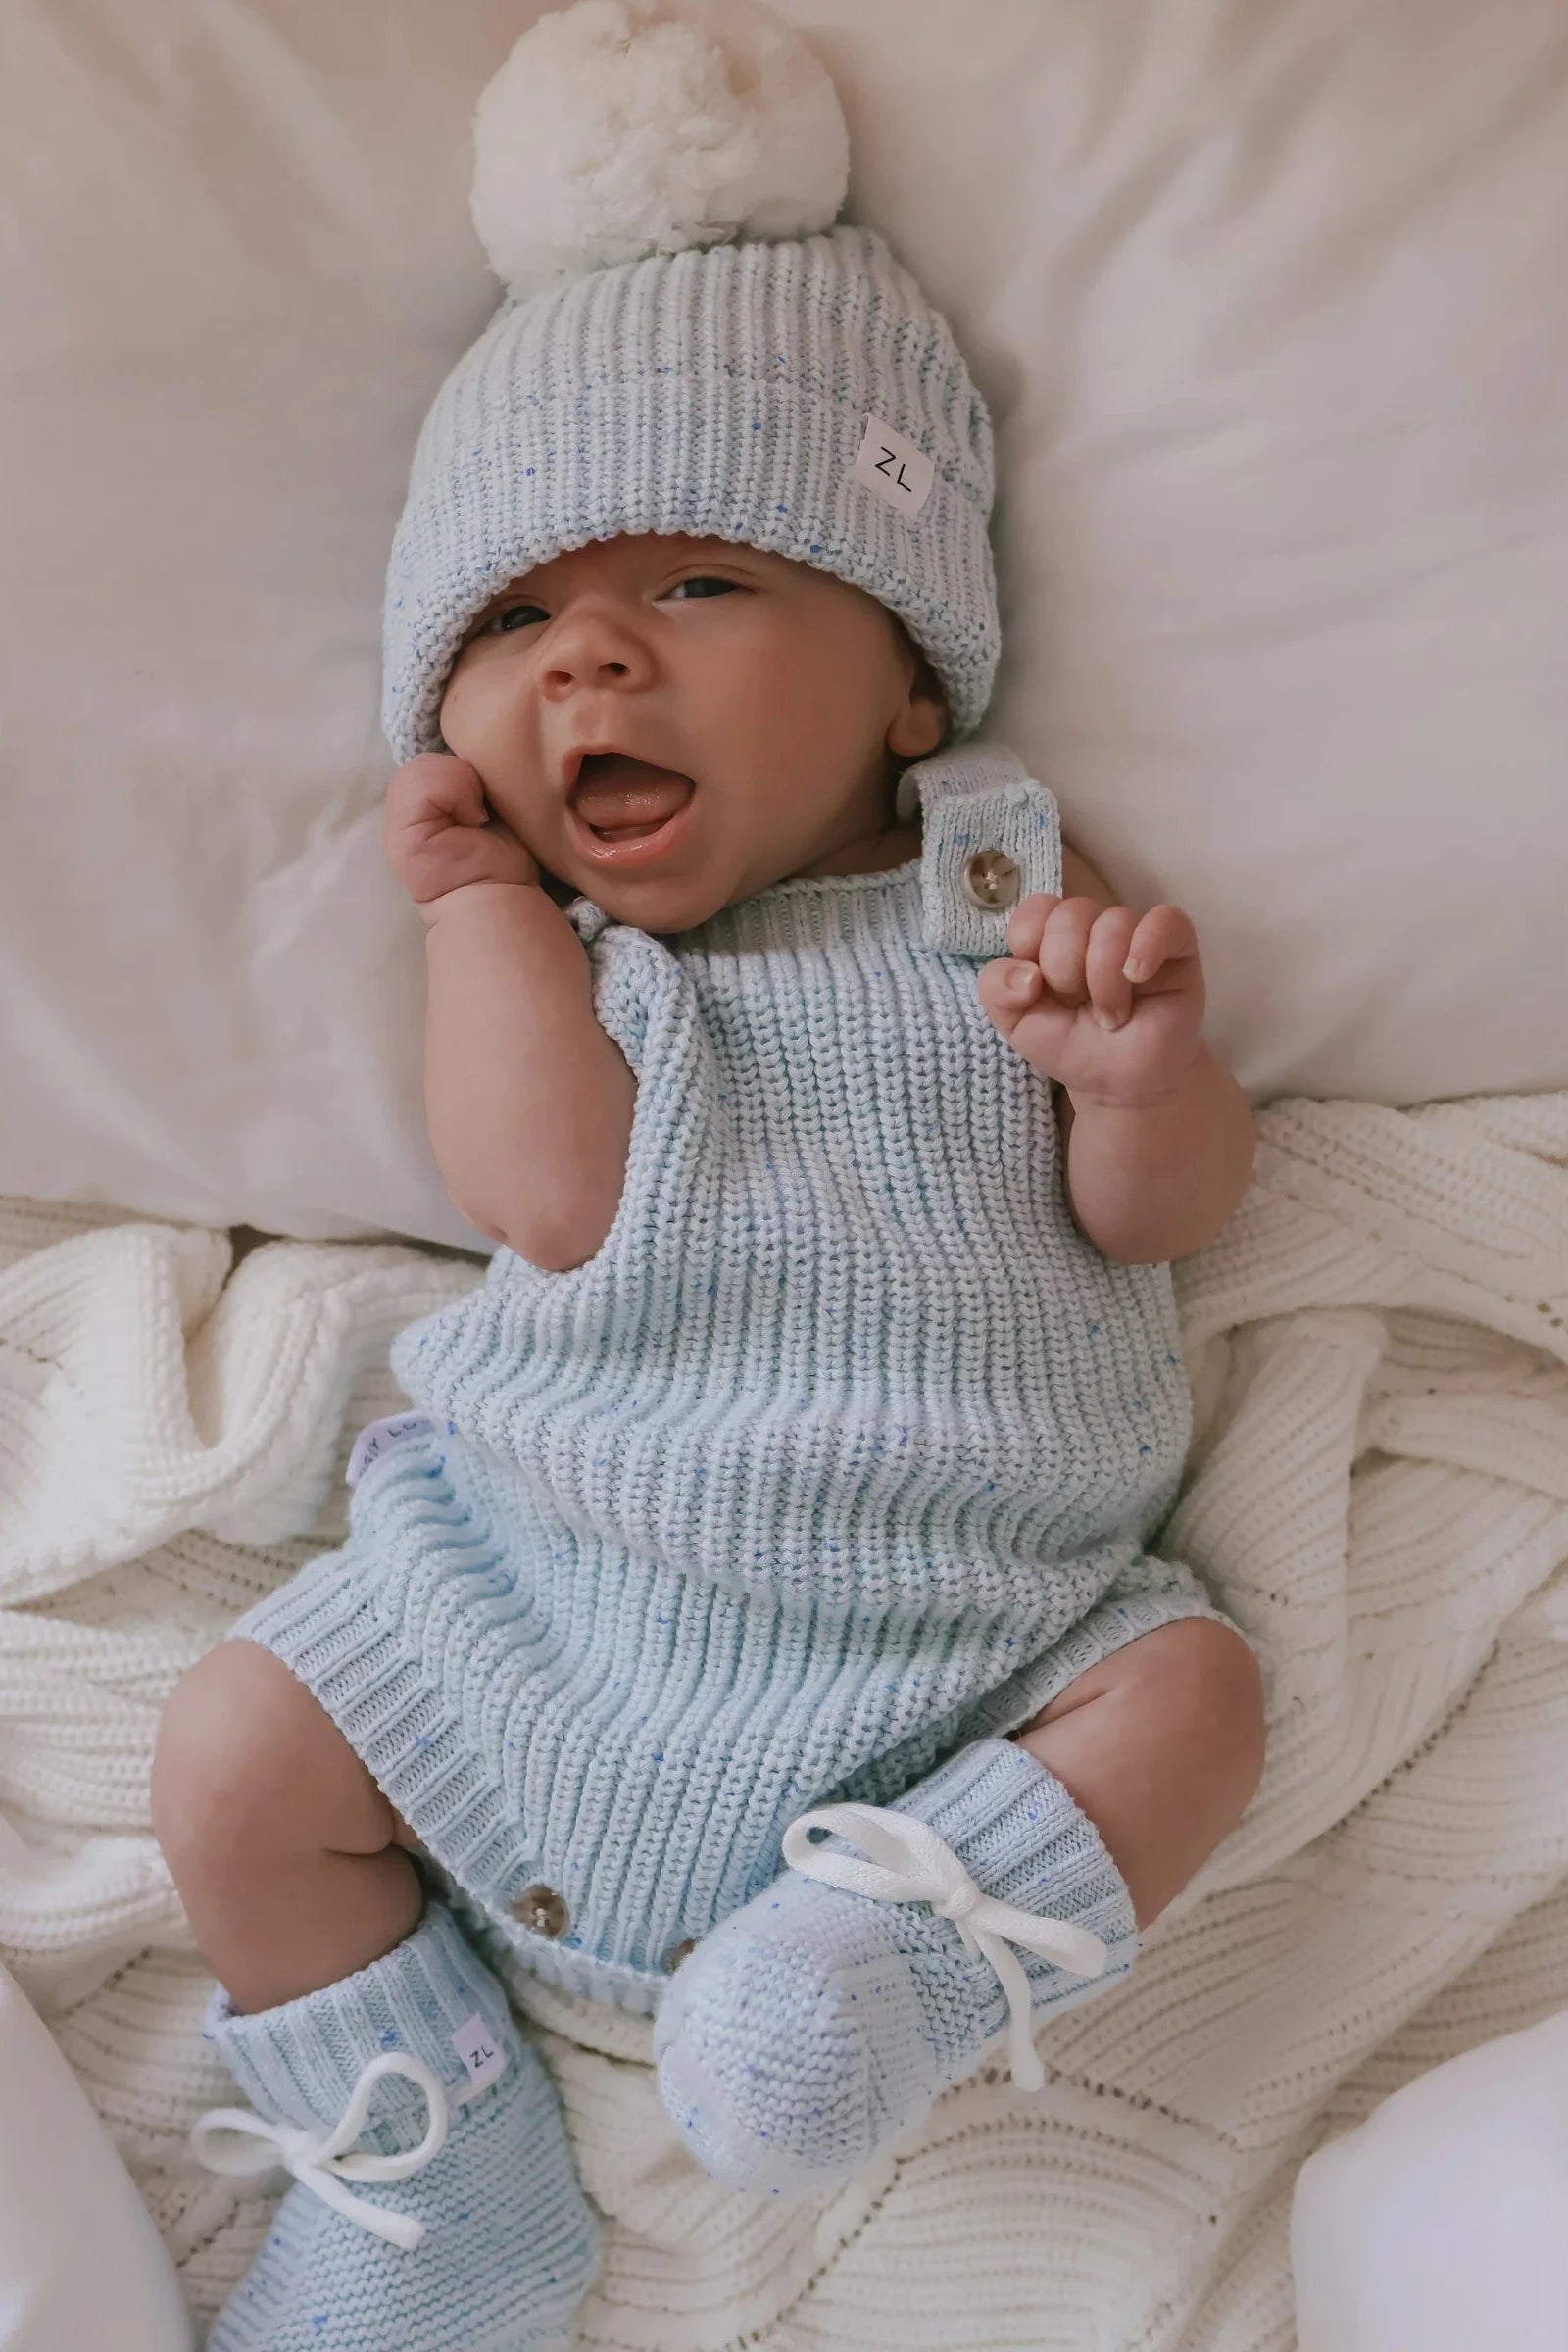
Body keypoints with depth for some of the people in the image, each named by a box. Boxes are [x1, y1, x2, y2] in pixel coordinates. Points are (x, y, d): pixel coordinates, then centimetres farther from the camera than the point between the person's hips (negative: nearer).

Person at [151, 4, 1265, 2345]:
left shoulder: (1005, 887, 2)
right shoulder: (525, 937, 3)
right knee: (238, 1756, -5)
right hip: (545, 1594, 1)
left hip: (962, 1617, 0)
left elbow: (1158, 1207, -2)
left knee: (1196, 1688, -16)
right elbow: (559, 1194, -16)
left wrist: (1143, 1055, -23)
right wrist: (486, 893, -9)